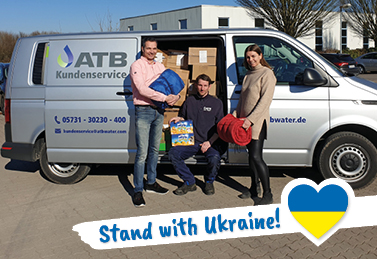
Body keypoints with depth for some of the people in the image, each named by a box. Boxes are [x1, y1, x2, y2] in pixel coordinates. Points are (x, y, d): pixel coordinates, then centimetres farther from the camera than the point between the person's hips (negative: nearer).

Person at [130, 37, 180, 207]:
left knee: (154, 149, 15)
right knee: (142, 153, -9)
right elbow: (142, 89, -18)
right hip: (143, 111, -7)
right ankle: (138, 191, -2)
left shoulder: (160, 67, 16)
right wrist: (165, 98, -21)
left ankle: (151, 183, 28)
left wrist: (175, 97, -9)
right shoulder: (137, 66, -5)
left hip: (158, 111, 7)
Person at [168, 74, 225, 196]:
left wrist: (209, 142, -10)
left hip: (210, 143, -3)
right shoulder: (189, 101, 14)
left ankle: (209, 182, 2)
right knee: (173, 153, -22)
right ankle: (189, 182, -3)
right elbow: (183, 118, 28)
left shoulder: (216, 102, 7)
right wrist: (179, 119, 3)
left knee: (214, 158, -33)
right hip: (191, 141, 3)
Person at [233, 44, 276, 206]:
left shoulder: (267, 74, -7)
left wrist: (251, 119, -21)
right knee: (251, 155, 14)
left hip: (258, 121, -8)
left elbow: (265, 100, -16)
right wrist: (236, 114, 9)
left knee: (256, 157, -13)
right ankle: (254, 189, 26)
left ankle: (268, 195, -5)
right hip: (246, 121, 8)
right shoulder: (248, 74, 17)